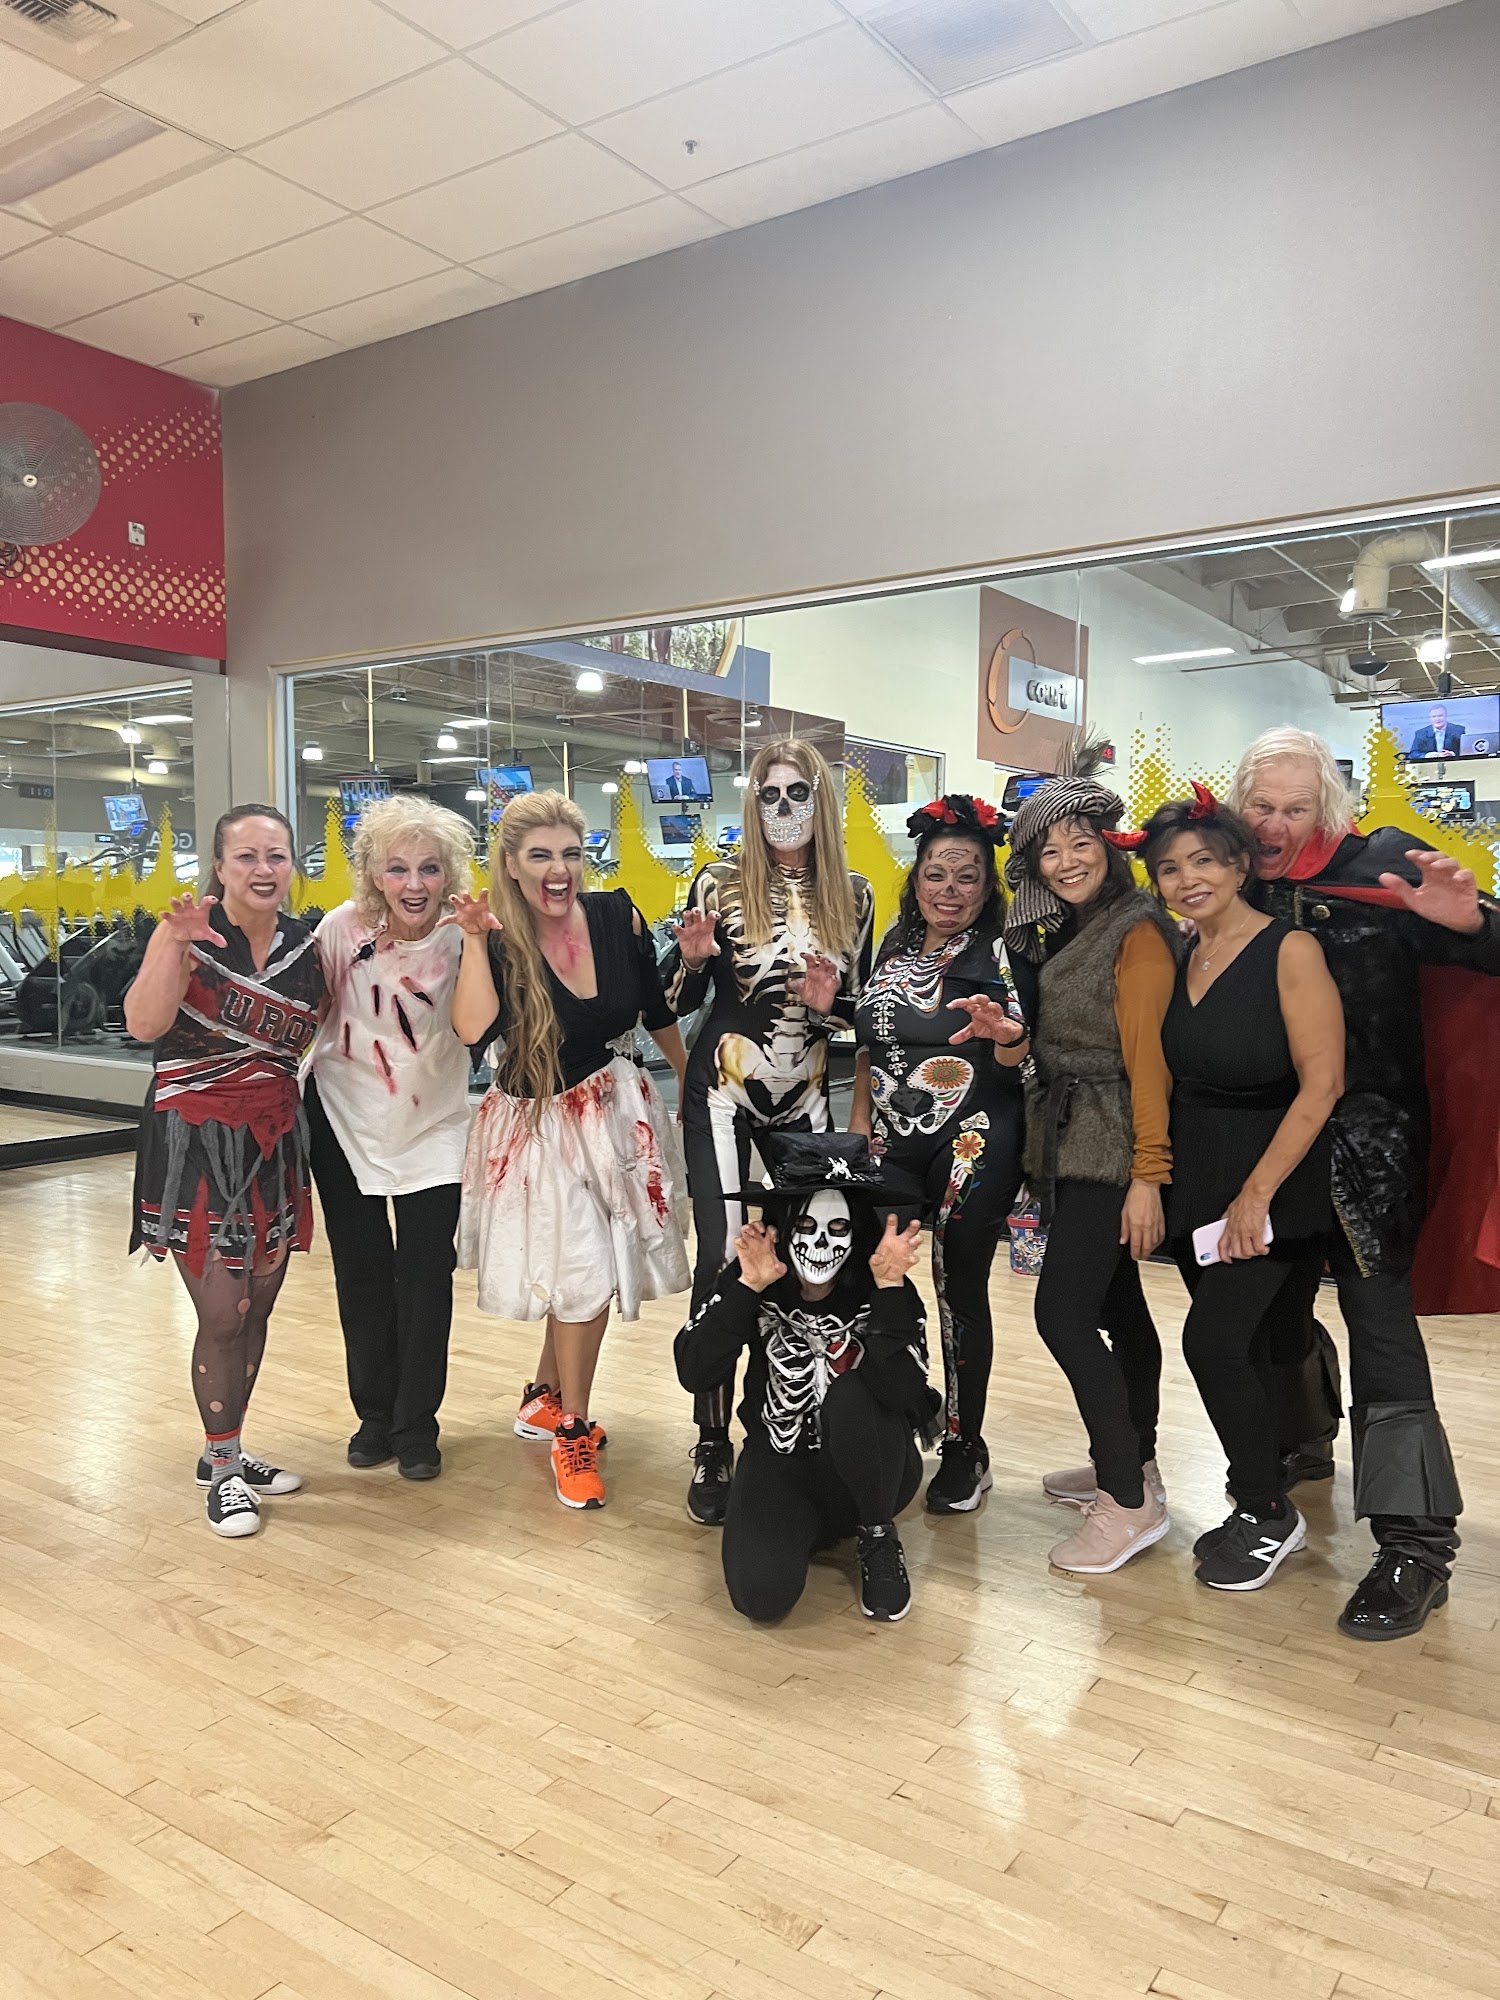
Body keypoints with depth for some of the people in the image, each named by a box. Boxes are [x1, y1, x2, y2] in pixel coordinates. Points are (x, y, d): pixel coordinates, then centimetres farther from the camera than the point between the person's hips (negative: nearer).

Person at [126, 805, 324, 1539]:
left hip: (275, 1135, 6)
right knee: (222, 1317, -3)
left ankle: (226, 1453, 31)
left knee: (258, 1308, 13)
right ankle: (223, 1469, 18)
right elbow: (143, 1024, -26)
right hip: (195, 1137, -5)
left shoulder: (304, 942, 3)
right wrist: (174, 946, -35)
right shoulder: (190, 929, -11)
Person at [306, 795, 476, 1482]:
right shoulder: (344, 927, -12)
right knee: (361, 1274, 10)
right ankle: (375, 1414, 30)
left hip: (432, 1129, -1)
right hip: (345, 1122, 1)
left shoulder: (459, 941, -13)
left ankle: (416, 1425, 18)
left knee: (426, 1276, -1)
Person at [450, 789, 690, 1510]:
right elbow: (474, 1028, -33)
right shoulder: (497, 938, -14)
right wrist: (475, 938, -30)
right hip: (539, 1121, -3)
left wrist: (693, 1079, 16)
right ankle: (572, 1430, 18)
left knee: (580, 1272, 11)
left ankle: (546, 1393, 38)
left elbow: (656, 1009, 7)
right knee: (586, 1273, -5)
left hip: (614, 1106, 4)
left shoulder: (617, 915, -7)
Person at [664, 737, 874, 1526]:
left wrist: (829, 1004, -13)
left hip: (804, 1095, 3)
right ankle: (712, 1444, 4)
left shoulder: (852, 895, 2)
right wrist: (692, 957, -22)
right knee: (721, 1259, -8)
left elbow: (860, 1008, 9)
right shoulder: (720, 883, -6)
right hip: (722, 1091, -3)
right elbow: (677, 1000, -1)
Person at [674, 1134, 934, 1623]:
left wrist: (889, 1285, -38)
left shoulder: (885, 1291, -17)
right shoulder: (752, 1280, -14)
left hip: (869, 1467, -1)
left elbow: (903, 1396, -32)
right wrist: (748, 1286, -32)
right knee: (760, 1594, -24)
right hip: (779, 1461, 1)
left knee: (851, 1397, -33)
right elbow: (694, 1373, -23)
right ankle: (815, 1525, 12)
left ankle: (878, 1538, -5)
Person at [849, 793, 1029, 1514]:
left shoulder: (1001, 955, -3)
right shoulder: (893, 950, 10)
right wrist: (859, 1121, 6)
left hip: (973, 1148, -4)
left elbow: (1017, 1063, -11)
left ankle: (964, 1450, 19)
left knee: (961, 1292, 3)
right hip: (892, 1147, 4)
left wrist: (1003, 1034, -31)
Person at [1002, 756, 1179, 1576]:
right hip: (1063, 1139, 8)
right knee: (1116, 1305, 17)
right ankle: (1132, 1466, 30)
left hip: (1109, 1146, -8)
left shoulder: (1136, 932, -12)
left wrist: (1147, 1176, -20)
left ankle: (1130, 1502, 1)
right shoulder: (1055, 931, 13)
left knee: (1063, 1312, -11)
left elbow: (1149, 1057, -18)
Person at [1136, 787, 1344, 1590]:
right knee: (1239, 1344, 12)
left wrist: (1256, 1194, -19)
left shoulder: (1288, 950, -14)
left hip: (1273, 1179, -6)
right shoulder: (1176, 957, 5)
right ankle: (1258, 1505, 29)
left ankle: (1269, 1512, 11)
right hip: (1193, 1177, 6)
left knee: (1211, 1337, -11)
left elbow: (1322, 1083, -18)